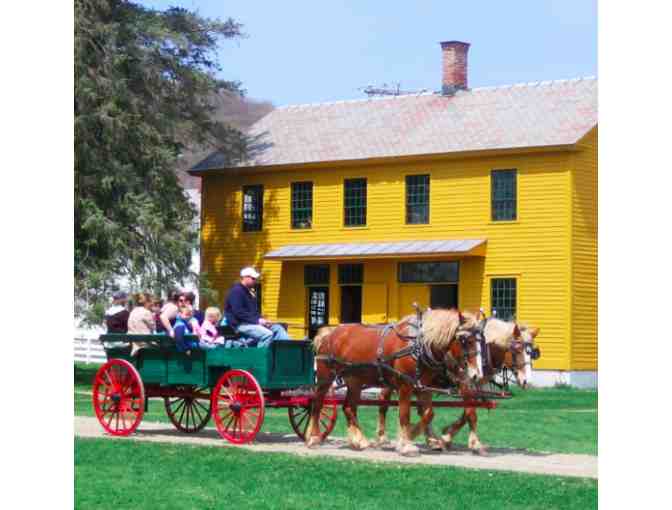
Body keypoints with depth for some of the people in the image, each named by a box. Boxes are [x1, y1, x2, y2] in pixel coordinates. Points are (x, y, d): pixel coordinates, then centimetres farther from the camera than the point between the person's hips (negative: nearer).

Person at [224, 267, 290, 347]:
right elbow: (238, 313, -19)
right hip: (241, 324, -10)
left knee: (278, 328, -1)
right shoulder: (236, 291, -10)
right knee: (268, 334, -28)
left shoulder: (250, 292, 19)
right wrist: (257, 320, -18)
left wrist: (261, 319, 2)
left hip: (253, 322, 10)